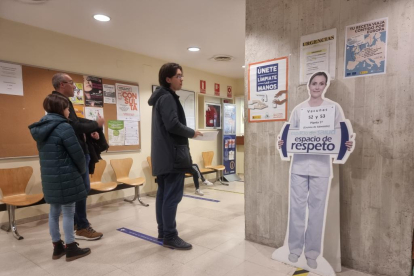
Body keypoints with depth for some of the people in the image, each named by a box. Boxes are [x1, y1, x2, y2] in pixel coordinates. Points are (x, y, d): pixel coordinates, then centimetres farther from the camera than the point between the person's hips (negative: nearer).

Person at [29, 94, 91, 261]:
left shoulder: (41, 128, 10)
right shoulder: (64, 127, -16)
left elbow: (45, 153, 17)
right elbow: (77, 153, -15)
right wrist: (82, 170, 2)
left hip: (48, 177, 8)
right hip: (65, 177, -8)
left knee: (54, 212, 14)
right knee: (68, 212, 2)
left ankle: (57, 247, 26)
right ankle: (71, 249, 13)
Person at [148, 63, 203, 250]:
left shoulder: (162, 97, 20)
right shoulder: (168, 97, -11)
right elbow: (173, 125, -21)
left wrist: (187, 133, 11)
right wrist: (192, 133, -7)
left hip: (163, 153, 11)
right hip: (172, 153, -11)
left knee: (163, 194, 13)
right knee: (172, 196, -5)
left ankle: (163, 231, 23)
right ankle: (170, 237, 2)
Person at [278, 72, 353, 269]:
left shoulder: (334, 108, 3)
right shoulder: (298, 109, 6)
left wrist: (346, 144, -18)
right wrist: (282, 143, -10)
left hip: (321, 166, -1)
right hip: (299, 164, 1)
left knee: (317, 207, 6)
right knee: (297, 206, 6)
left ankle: (312, 251, 22)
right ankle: (295, 247, 22)